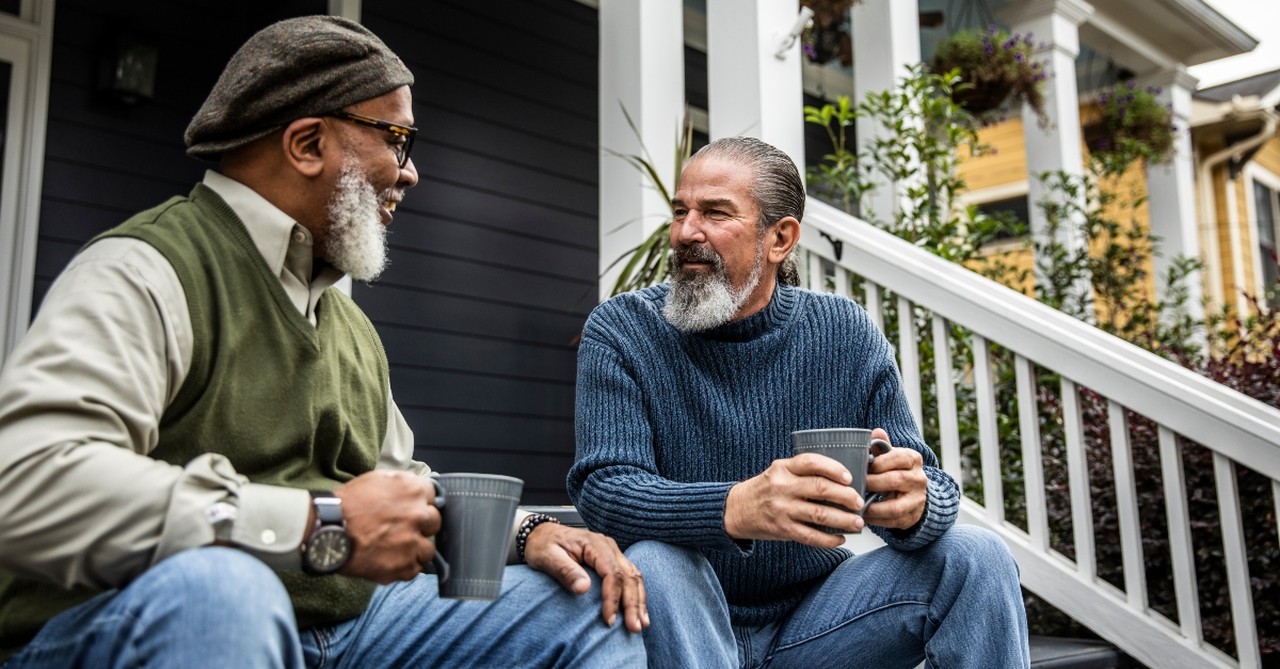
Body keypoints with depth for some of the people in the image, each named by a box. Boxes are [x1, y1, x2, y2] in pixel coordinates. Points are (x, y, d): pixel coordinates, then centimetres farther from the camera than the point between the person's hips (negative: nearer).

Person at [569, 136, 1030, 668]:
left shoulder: (845, 335, -4)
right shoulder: (620, 332, -10)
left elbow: (929, 485, -5)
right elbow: (602, 489, -21)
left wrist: (915, 505, -32)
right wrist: (736, 509, -41)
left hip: (811, 620, 2)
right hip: (686, 623, -2)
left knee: (975, 559, -16)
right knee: (651, 563, -34)